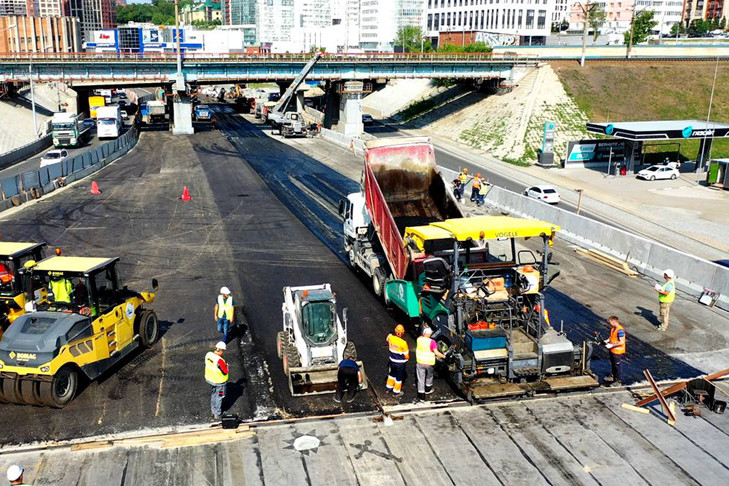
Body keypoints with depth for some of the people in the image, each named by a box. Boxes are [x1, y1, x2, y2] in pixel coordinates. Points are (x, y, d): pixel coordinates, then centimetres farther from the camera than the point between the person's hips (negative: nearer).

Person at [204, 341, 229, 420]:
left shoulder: (208, 354, -14)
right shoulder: (219, 361, -35)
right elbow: (225, 372, -24)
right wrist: (226, 365, -7)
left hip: (209, 378, 7)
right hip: (219, 381, -7)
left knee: (213, 394, 28)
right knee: (219, 396, 13)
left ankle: (213, 409, 48)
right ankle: (217, 414, 26)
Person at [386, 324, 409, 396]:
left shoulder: (390, 337, -16)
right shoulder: (403, 343, -29)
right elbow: (406, 355, -18)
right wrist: (407, 358, 3)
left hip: (392, 361, 5)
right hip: (400, 363, -5)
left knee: (392, 374, 28)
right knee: (399, 377, 16)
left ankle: (389, 387, 45)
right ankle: (396, 392, 31)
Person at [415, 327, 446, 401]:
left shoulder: (419, 339, -9)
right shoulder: (431, 342, -21)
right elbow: (436, 352, -24)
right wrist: (443, 356, -11)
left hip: (420, 363, 2)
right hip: (429, 364, -2)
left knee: (421, 380, 9)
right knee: (429, 377, 25)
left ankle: (421, 396, 11)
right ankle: (428, 390, 45)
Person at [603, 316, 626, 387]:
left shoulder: (620, 330, -28)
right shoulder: (613, 328, 1)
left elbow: (622, 342, -29)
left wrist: (612, 345, -27)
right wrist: (607, 340, 0)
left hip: (618, 351, -9)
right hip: (612, 350, 9)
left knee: (618, 365, 4)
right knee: (612, 364, 25)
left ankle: (619, 381, 16)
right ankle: (612, 376, 44)